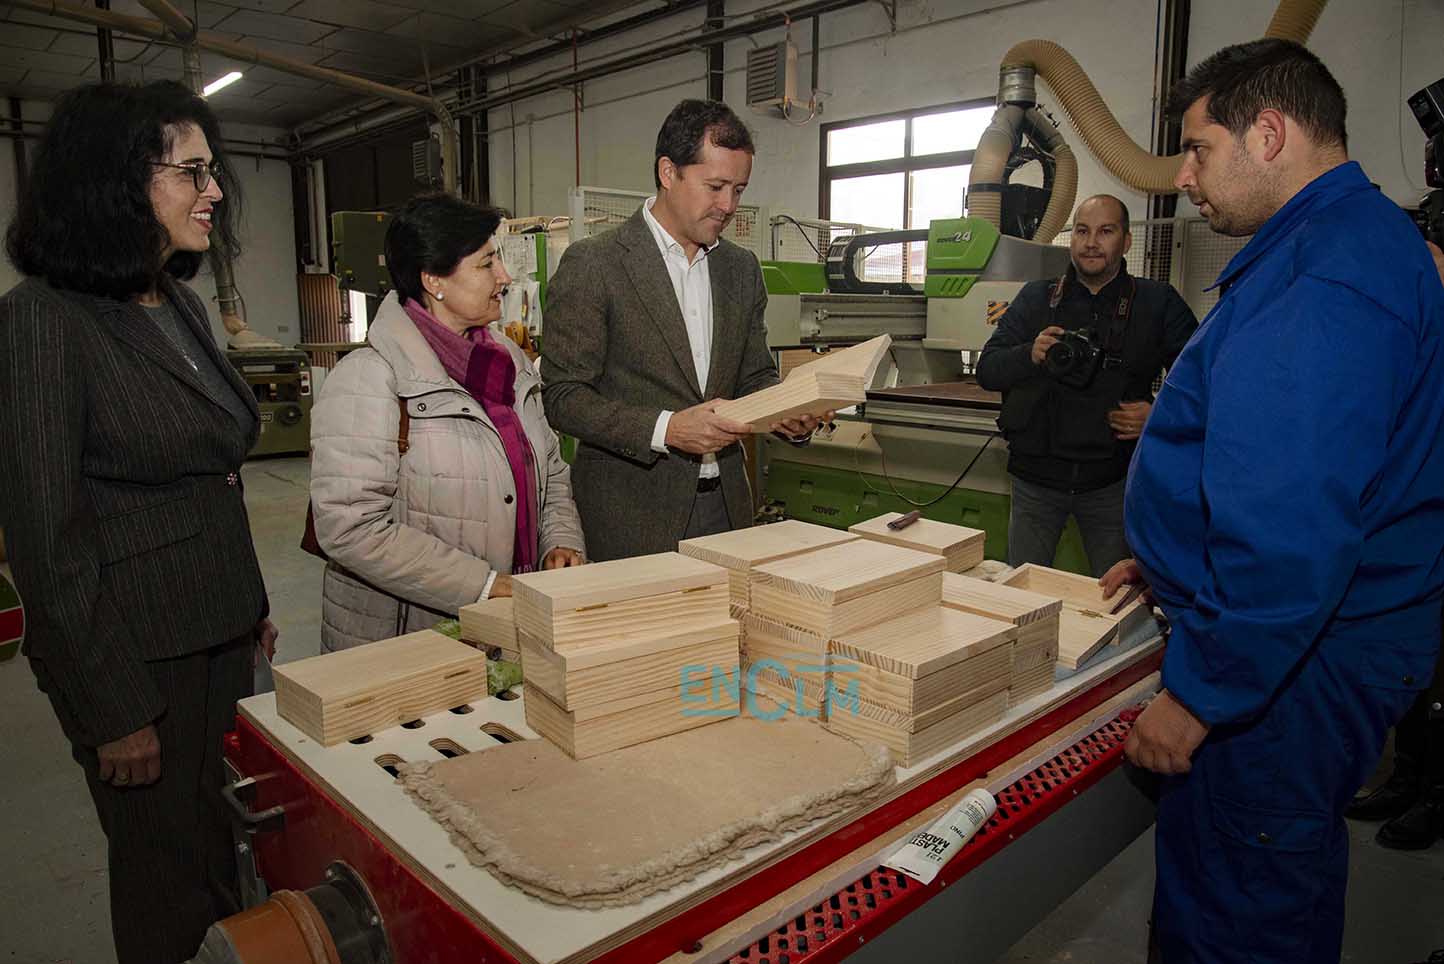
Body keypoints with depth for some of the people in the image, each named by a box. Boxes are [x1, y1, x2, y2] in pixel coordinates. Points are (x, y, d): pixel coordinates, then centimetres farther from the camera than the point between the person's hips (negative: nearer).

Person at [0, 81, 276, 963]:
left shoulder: (184, 305, 7)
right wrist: (114, 709, -15)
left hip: (223, 633, 7)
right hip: (136, 654, -7)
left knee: (224, 844, 19)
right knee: (168, 869, 11)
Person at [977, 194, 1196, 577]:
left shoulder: (1157, 303, 3)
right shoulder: (1035, 298, 6)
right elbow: (987, 370, -1)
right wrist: (1030, 355, -20)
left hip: (1113, 480, 0)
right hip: (1036, 477, 1)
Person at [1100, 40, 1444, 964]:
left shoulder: (1324, 280, -23)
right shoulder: (1362, 238, 14)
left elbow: (1290, 527, -29)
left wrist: (1198, 693, -22)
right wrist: (1176, 562, 21)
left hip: (1298, 659, -11)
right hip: (1327, 632, 11)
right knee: (1291, 878, 25)